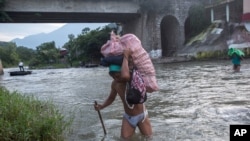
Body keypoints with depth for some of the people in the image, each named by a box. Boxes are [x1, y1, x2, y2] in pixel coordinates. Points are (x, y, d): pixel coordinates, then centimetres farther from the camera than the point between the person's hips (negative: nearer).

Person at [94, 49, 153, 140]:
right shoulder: (115, 84, -10)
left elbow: (125, 76, -52)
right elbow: (111, 98, 9)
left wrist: (126, 57, -43)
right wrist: (101, 106, -7)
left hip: (141, 115, -3)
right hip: (128, 117, 4)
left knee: (148, 137, 7)